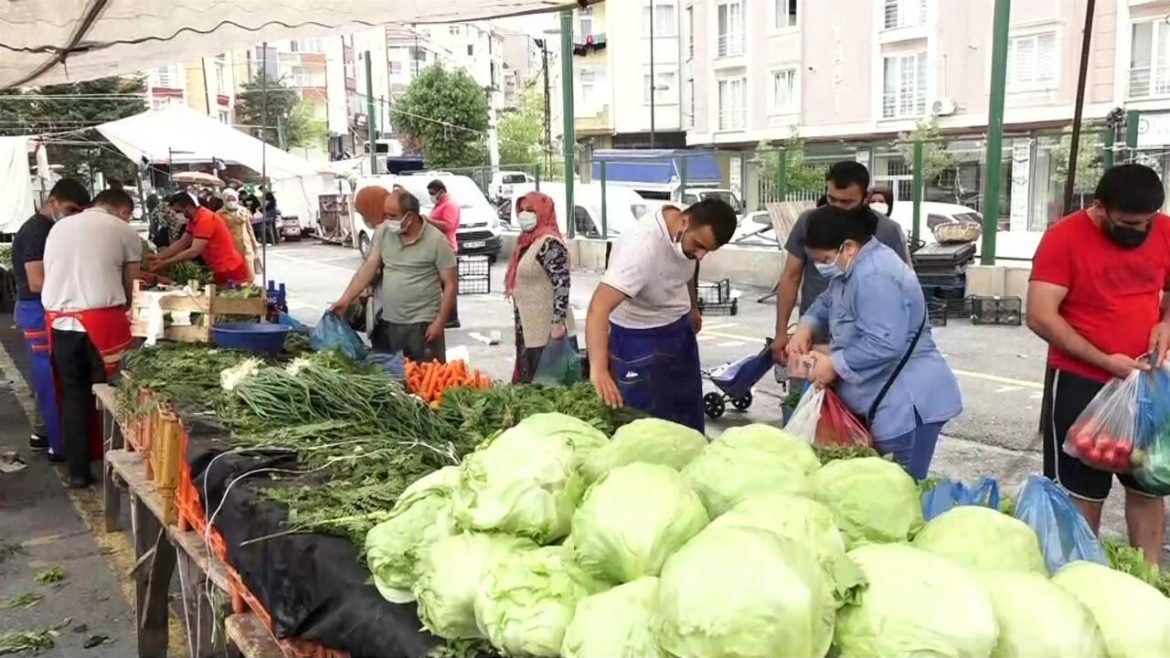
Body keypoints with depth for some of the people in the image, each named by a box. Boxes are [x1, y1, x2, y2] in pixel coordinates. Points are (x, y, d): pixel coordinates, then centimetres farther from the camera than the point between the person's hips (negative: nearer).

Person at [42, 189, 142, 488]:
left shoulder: (58, 227, 20)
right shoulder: (125, 231, 6)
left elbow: (51, 276, 19)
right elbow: (128, 288, 9)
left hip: (59, 321, 4)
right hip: (102, 320, -4)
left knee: (73, 394, 13)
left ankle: (78, 471, 18)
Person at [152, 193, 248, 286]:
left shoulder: (205, 219, -21)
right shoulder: (194, 220, 10)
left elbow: (193, 252, -24)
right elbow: (181, 243, 16)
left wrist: (164, 263, -19)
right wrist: (158, 257, 7)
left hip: (232, 273, -10)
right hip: (222, 272, 10)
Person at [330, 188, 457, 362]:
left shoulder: (436, 240, -10)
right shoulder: (383, 233, 4)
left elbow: (450, 284, -9)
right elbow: (369, 267, 4)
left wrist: (439, 322, -12)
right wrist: (345, 299, -5)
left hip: (422, 324, -5)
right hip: (387, 322, 5)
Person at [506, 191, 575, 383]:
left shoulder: (549, 243, -17)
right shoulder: (528, 240, 12)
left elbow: (562, 285, -23)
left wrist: (558, 323, -25)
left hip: (548, 330, -10)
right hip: (529, 328, 10)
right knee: (530, 381, 16)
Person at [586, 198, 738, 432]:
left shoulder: (693, 233, -12)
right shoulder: (642, 247, -36)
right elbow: (599, 308, -45)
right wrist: (598, 368, -55)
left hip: (680, 331, 8)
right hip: (640, 339, -7)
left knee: (690, 415, 19)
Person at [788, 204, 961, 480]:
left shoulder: (875, 277, -25)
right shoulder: (854, 267, 10)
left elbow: (883, 345, -31)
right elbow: (827, 302, 22)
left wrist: (834, 364, -20)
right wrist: (806, 327, 1)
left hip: (908, 404, -11)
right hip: (887, 402, 11)